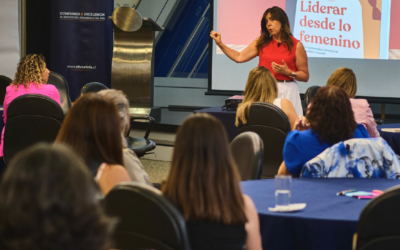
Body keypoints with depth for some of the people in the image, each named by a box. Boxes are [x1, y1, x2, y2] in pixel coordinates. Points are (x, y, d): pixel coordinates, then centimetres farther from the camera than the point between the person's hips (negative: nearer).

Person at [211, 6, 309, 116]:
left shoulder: (296, 45, -1)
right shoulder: (262, 42, 10)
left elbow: (305, 76, 2)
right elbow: (239, 57, 6)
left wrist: (288, 72, -13)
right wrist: (220, 44, 2)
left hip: (286, 92, -3)